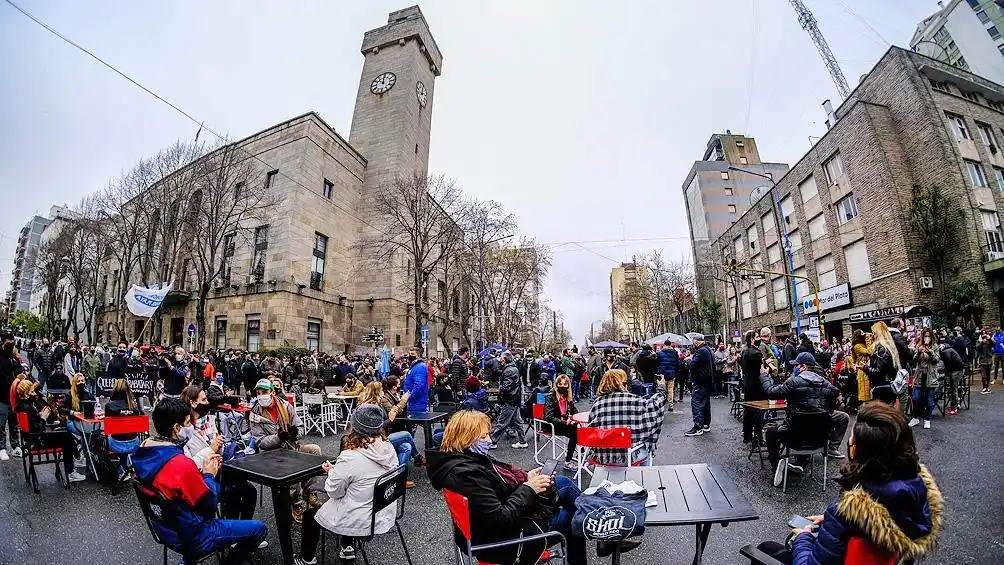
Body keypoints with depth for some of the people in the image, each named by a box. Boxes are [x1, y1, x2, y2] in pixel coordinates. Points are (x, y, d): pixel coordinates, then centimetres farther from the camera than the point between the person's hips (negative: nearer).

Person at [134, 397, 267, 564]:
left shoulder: (145, 451, -7)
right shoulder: (181, 463, -33)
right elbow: (209, 503, -19)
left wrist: (202, 471, 1)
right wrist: (209, 475, -7)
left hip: (165, 525, 9)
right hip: (191, 536, -8)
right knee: (259, 529, -1)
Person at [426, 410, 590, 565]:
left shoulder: (459, 457, -3)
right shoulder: (467, 473, -35)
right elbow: (500, 519, -33)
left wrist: (525, 477, -4)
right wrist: (528, 489, -22)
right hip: (515, 531, -9)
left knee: (562, 481, 12)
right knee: (571, 516, 6)